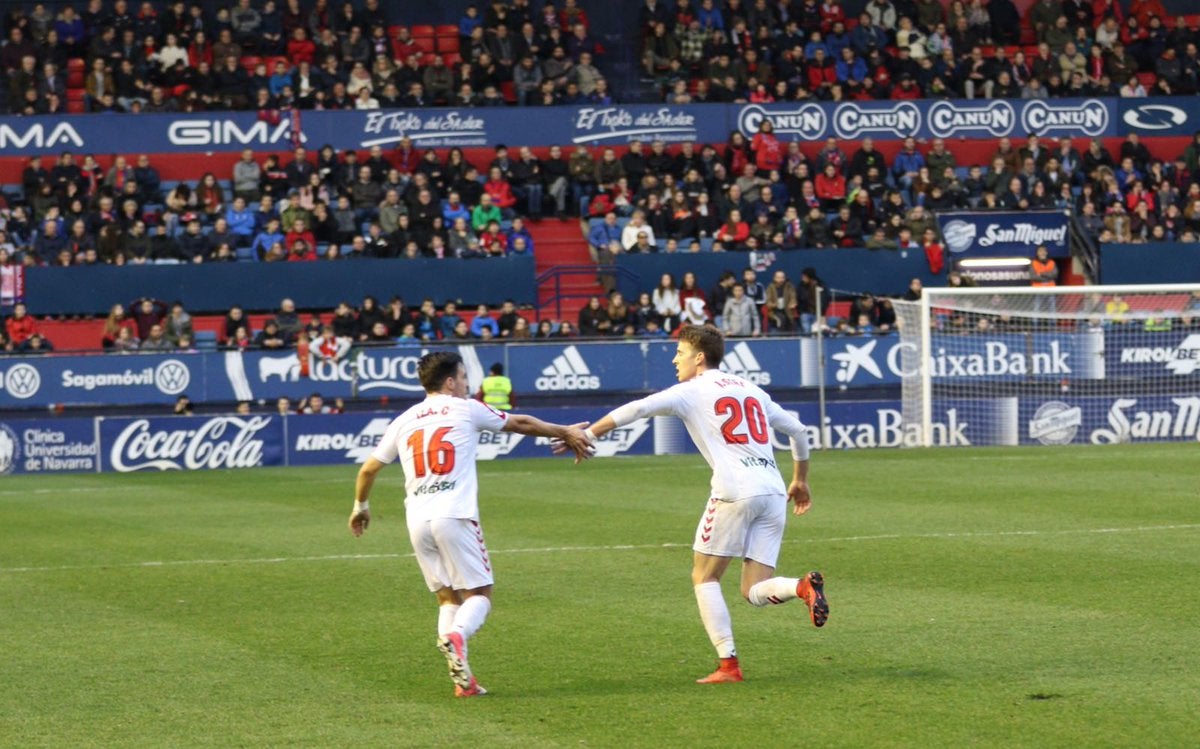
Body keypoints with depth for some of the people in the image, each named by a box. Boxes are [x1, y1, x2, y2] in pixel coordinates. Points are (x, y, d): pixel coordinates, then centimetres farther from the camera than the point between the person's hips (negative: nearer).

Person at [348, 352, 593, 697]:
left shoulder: (403, 421, 16)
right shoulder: (466, 410, 7)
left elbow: (368, 469, 19)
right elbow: (522, 423, 18)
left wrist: (360, 507, 36)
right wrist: (565, 432, 33)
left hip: (417, 521, 4)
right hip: (455, 515, -4)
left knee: (448, 597, 12)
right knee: (479, 593, 0)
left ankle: (462, 679, -2)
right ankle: (456, 636, -32)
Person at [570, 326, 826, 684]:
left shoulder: (692, 391, 5)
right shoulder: (751, 389, 24)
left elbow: (637, 409, -4)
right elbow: (798, 430, 28)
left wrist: (589, 434, 0)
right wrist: (800, 481, 38)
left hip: (735, 491, -6)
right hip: (773, 491, 6)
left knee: (704, 577, 9)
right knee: (754, 591, 7)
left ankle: (728, 664, 2)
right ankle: (803, 585, -23)